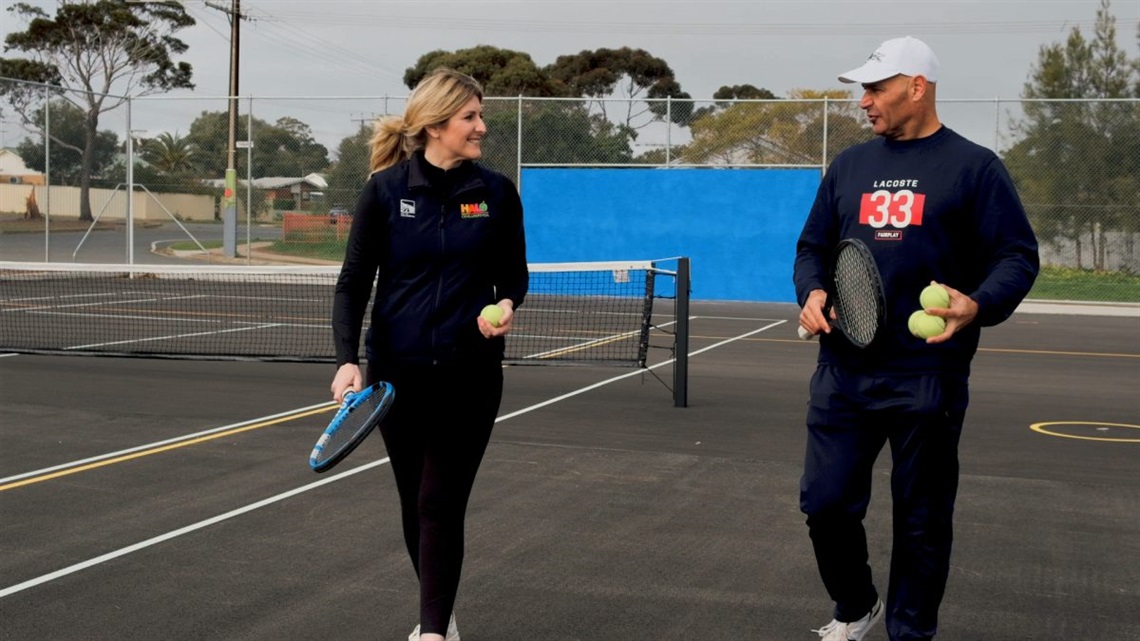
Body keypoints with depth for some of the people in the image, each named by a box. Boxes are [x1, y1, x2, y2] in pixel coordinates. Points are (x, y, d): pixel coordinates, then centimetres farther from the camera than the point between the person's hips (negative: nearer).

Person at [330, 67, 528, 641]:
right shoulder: (385, 190, -5)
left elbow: (513, 273, 9)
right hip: (398, 371, 1)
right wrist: (347, 360, -16)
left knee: (442, 504, -6)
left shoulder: (496, 192, -1)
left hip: (470, 372, -1)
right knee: (414, 502, 12)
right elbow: (354, 281, -3)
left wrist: (507, 304, -14)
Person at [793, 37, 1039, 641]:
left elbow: (1017, 256, -4)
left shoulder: (973, 167, -1)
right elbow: (813, 246, 19)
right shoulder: (849, 166, 13)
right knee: (825, 501, 5)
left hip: (927, 377, -4)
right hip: (843, 371, 4)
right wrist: (811, 291, -3)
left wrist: (979, 305, -24)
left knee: (920, 519, 5)